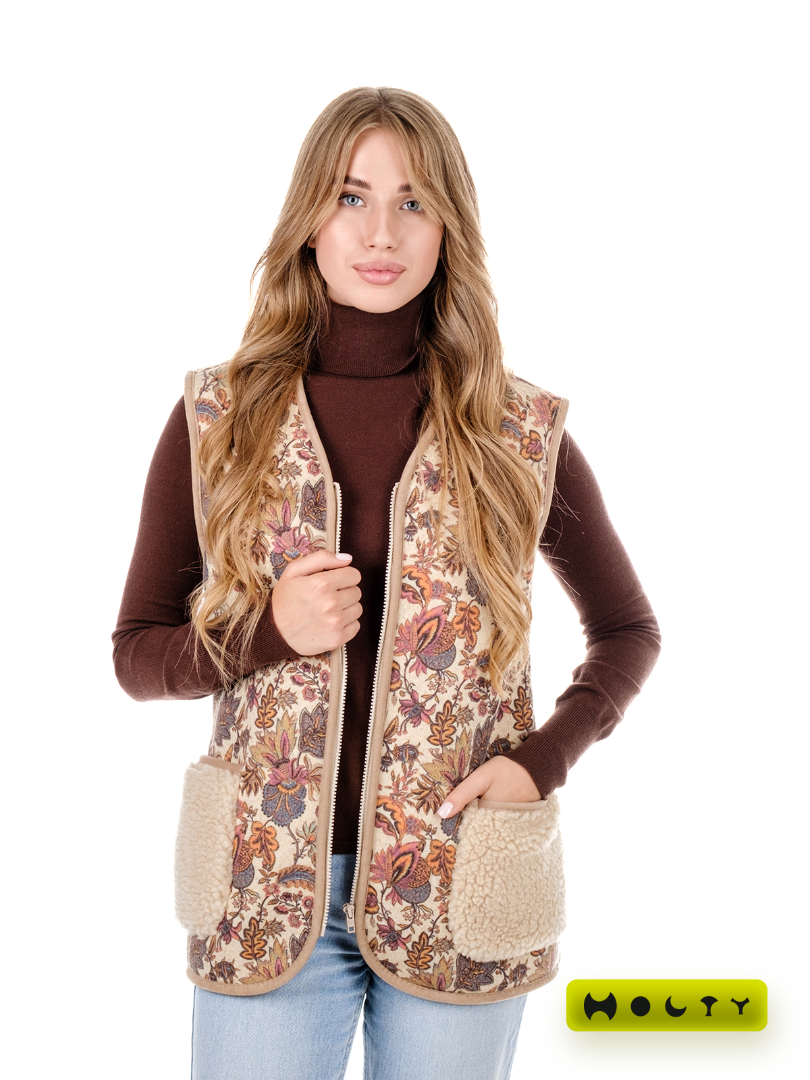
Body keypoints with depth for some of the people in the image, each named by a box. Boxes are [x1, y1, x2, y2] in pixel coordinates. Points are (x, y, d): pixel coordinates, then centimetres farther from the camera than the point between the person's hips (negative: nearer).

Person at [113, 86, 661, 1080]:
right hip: (267, 892, 0)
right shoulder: (216, 421, -2)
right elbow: (137, 653, 4)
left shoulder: (522, 434, -3)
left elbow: (626, 630, 10)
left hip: (455, 888, 0)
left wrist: (544, 756, -6)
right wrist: (271, 629, -14)